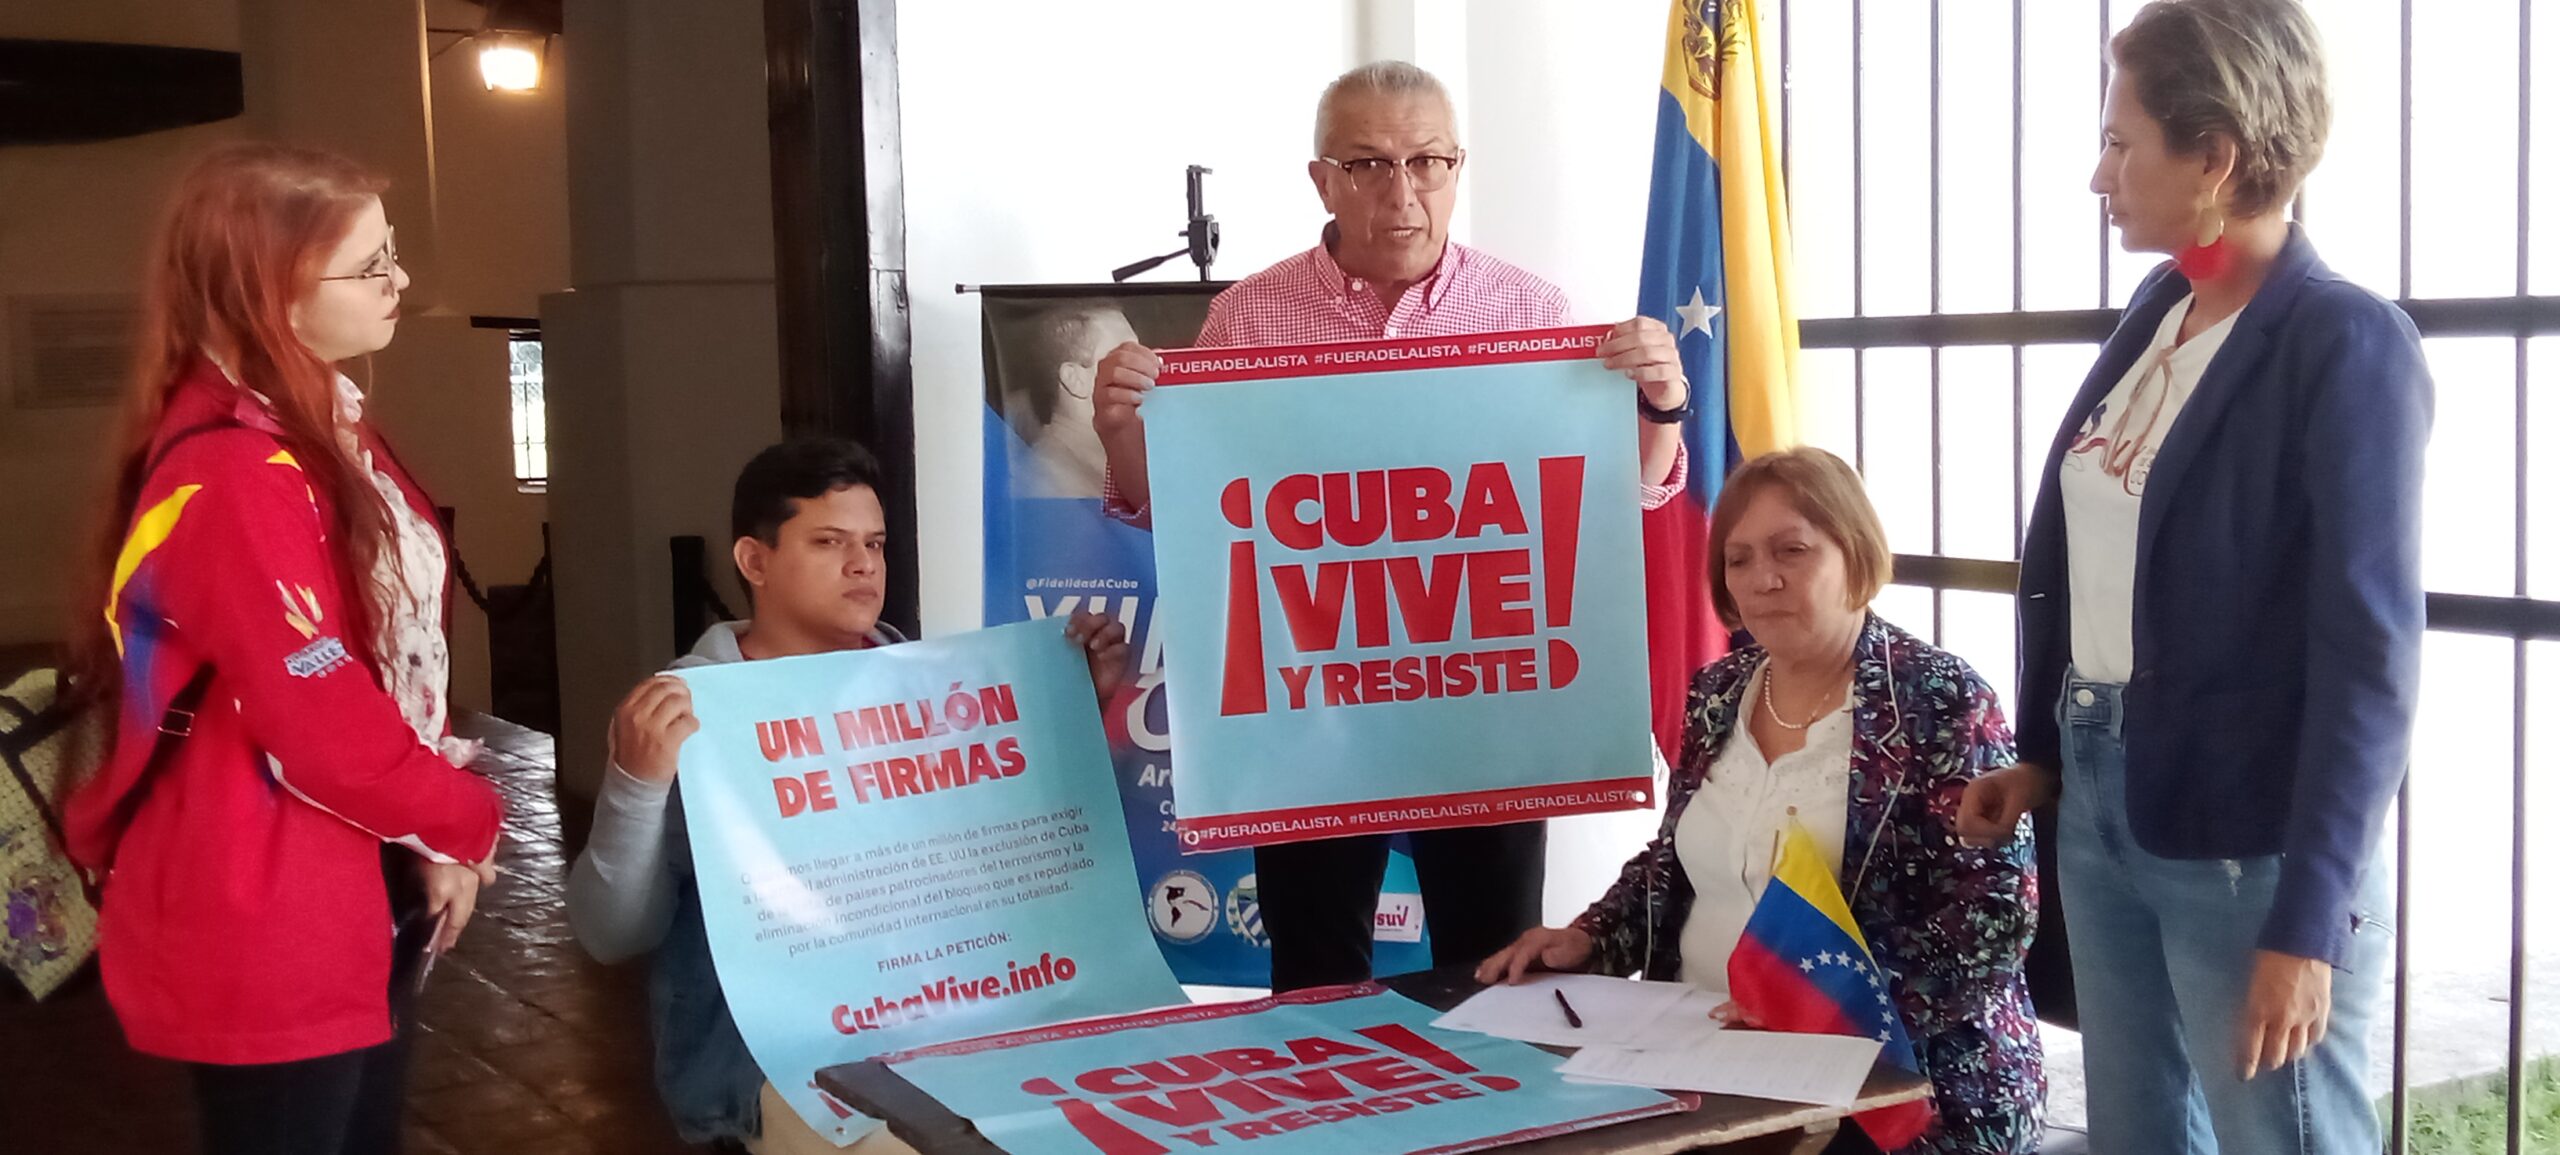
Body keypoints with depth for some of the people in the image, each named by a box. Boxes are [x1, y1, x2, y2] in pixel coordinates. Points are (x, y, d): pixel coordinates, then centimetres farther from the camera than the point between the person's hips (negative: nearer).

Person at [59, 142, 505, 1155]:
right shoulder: (238, 480, -25)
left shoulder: (322, 430, 8)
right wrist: (467, 823, -8)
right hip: (265, 934, -10)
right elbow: (325, 728, -25)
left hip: (349, 903, 10)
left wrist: (431, 834, 3)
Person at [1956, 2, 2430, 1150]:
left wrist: (2309, 917, -18)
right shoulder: (2157, 307, 8)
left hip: (2246, 836, -7)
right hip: (2099, 796, 7)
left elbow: (2369, 651, -17)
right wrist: (2042, 751, 13)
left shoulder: (2346, 346, -14)